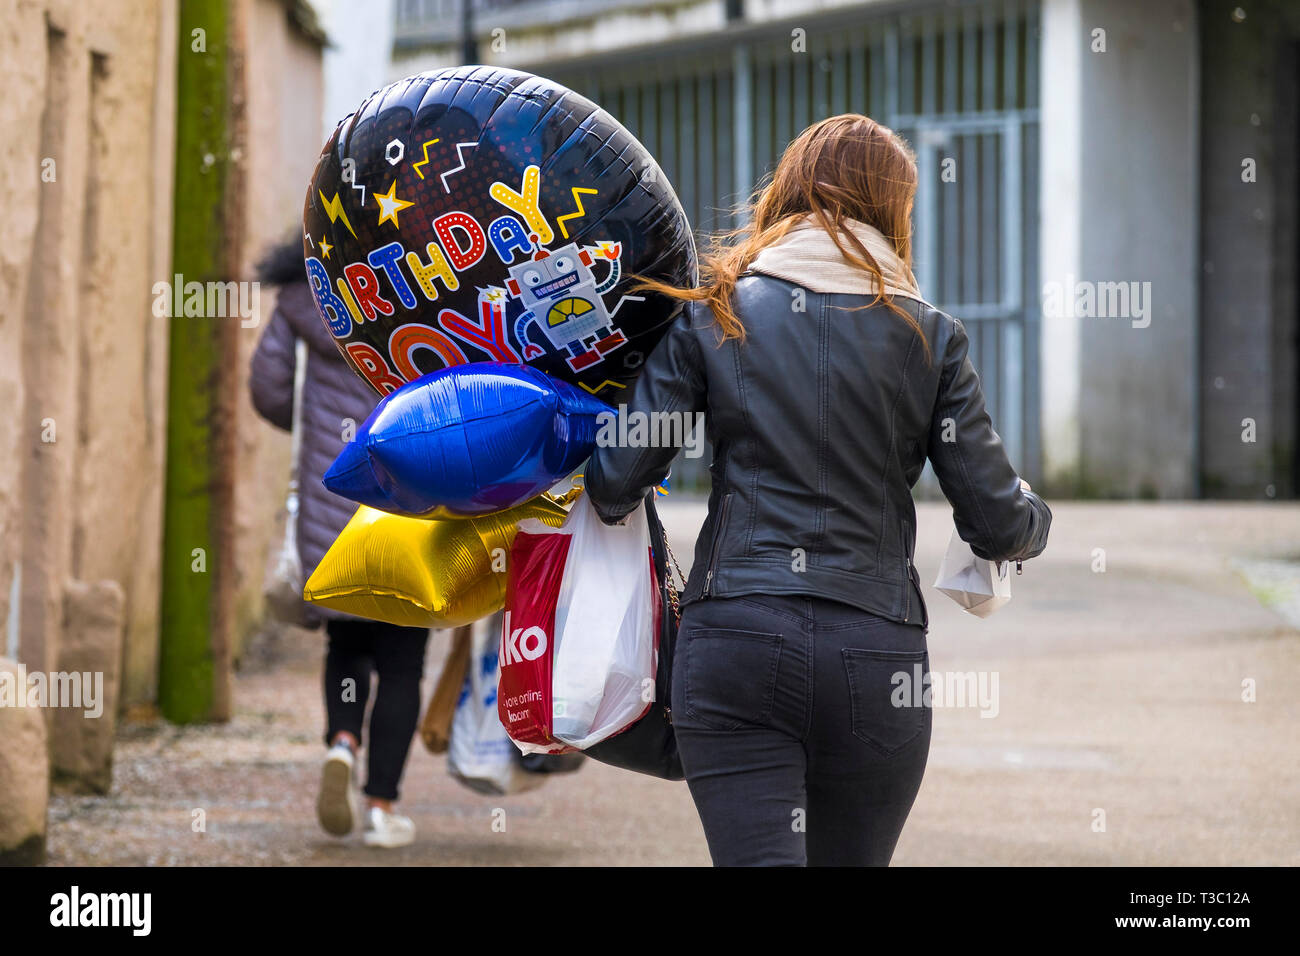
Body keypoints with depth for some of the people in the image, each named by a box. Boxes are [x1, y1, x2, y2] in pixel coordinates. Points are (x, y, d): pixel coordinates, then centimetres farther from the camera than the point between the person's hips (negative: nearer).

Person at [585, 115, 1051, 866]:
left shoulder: (715, 316, 4)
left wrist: (617, 508, 25)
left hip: (734, 642, -1)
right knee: (850, 858, 15)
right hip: (876, 655, 1)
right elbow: (997, 523, 5)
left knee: (756, 858, -5)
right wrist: (1033, 514, 28)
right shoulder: (930, 338, 5)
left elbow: (617, 481, 1)